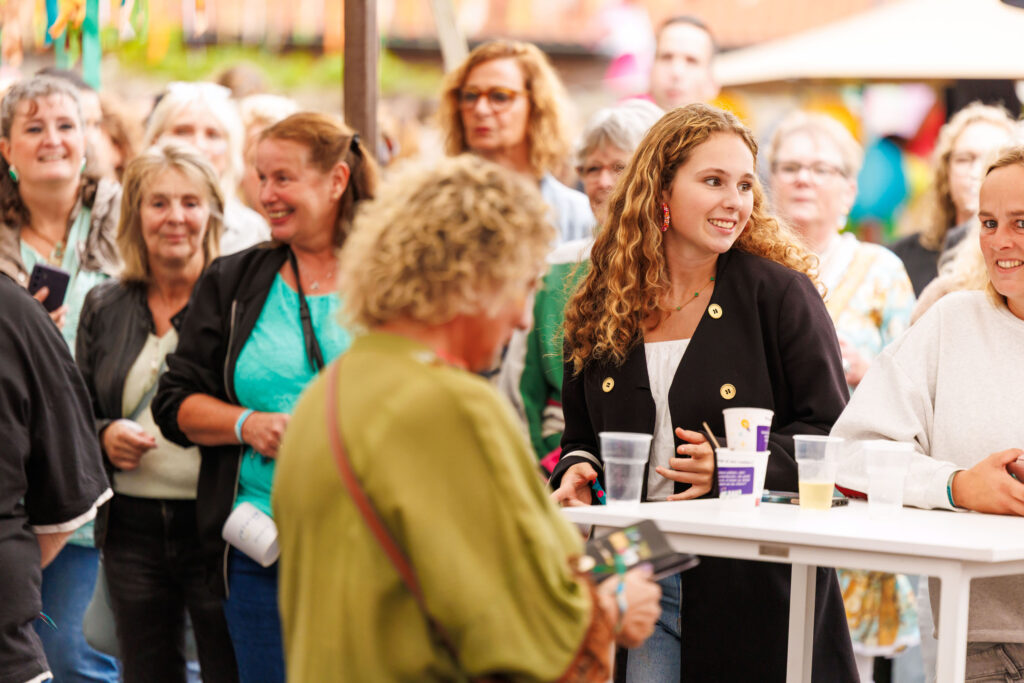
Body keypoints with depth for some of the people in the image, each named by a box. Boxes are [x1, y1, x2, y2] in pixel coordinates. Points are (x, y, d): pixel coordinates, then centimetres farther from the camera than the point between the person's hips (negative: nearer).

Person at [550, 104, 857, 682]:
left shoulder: (781, 295, -3)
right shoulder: (600, 310, 8)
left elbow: (832, 433, -6)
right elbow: (582, 434, 19)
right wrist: (577, 470, -3)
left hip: (756, 586, -3)